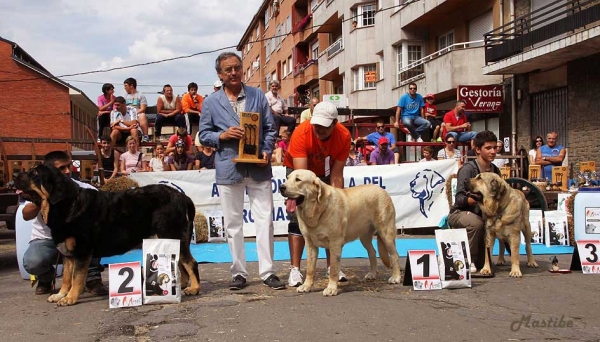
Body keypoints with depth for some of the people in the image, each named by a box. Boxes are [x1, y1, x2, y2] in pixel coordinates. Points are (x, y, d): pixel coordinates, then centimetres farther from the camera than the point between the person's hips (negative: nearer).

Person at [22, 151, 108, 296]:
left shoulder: (81, 187, -9)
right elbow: (26, 215, -25)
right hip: (45, 240, -1)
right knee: (32, 262, -34)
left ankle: (92, 278, -14)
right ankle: (45, 278, 7)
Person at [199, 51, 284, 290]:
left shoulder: (258, 95, 8)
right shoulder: (211, 102, 4)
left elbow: (270, 128, 8)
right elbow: (203, 135, 6)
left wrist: (267, 150, -8)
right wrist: (222, 135, -13)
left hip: (258, 169, 1)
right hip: (228, 169, 0)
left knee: (265, 220, 0)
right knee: (233, 224, 6)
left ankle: (268, 271, 8)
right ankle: (239, 273, 16)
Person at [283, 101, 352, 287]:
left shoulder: (344, 136, -27)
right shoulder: (301, 133, -35)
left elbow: (336, 175, -24)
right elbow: (301, 174, -39)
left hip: (326, 172, 3)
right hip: (298, 170, -2)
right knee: (298, 217, -14)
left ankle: (333, 266, 4)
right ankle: (295, 269, -13)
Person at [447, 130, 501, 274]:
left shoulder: (495, 170, 7)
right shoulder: (468, 169, -15)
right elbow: (459, 199, -20)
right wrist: (476, 199, -38)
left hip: (482, 213, 7)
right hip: (460, 212, -7)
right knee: (476, 223, -36)